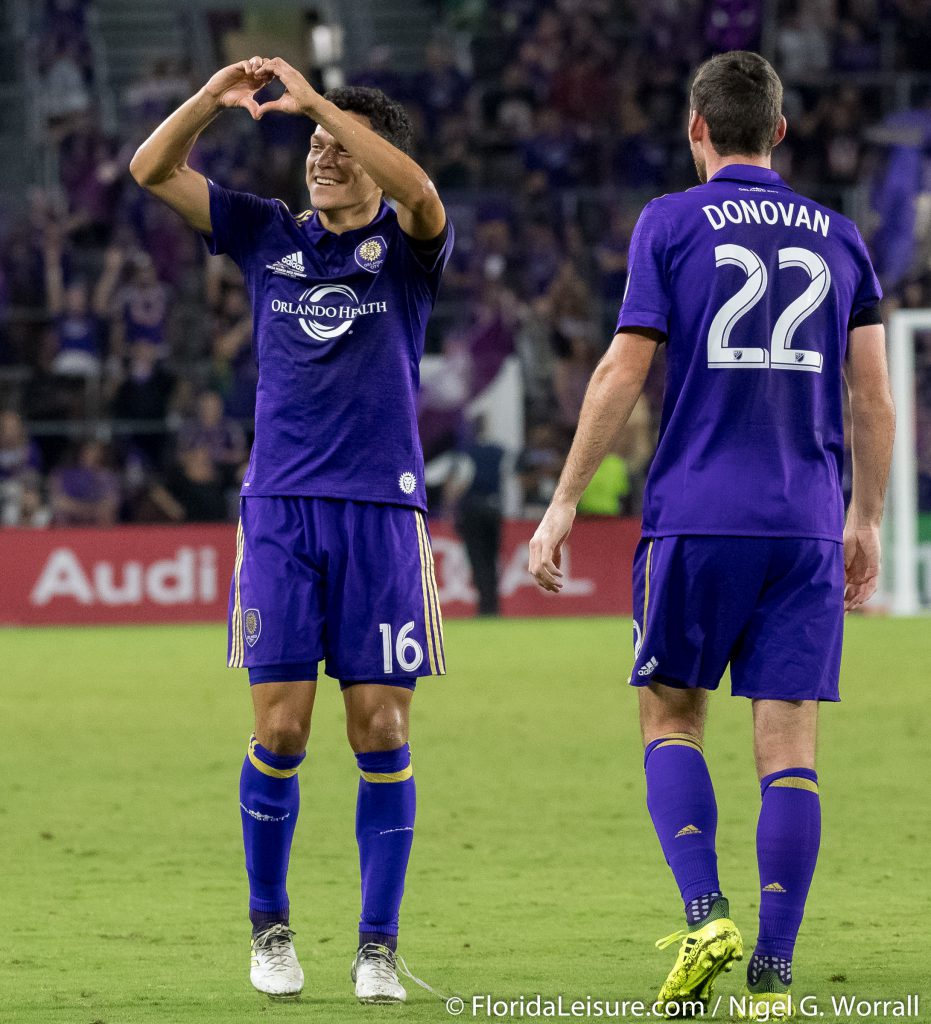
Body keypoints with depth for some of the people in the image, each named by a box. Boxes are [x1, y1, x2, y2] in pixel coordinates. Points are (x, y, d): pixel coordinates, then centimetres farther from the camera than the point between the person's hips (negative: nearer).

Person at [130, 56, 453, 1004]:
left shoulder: (406, 247, 3)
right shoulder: (268, 236, 10)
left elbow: (418, 191, -21)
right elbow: (151, 170, 3)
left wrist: (316, 101, -23)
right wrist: (214, 97, -14)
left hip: (383, 514, -1)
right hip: (279, 508, 1)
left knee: (381, 731, -3)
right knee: (280, 728, -4)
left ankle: (377, 946, 4)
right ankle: (269, 927, 13)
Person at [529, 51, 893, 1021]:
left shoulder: (671, 223, 1)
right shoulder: (836, 237, 11)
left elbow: (622, 372, -4)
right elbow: (874, 400, 10)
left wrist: (564, 502, 1)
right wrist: (864, 522, 20)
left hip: (697, 515, -2)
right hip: (807, 524, 2)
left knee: (671, 717, 11)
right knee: (789, 746, 2)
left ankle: (705, 912, -9)